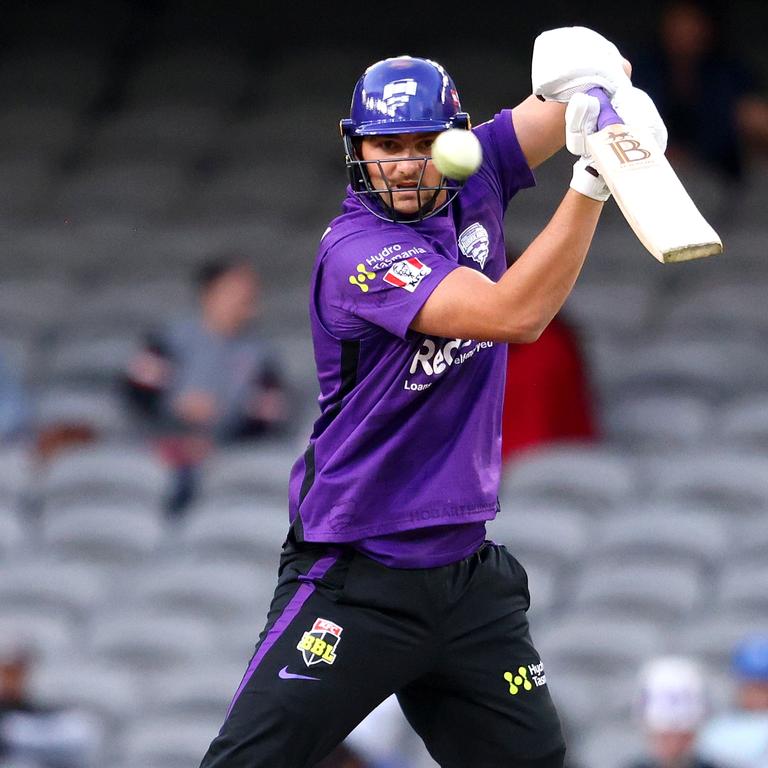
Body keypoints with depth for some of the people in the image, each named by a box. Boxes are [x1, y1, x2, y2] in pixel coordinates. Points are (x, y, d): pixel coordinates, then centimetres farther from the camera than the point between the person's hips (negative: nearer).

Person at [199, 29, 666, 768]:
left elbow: (594, 71, 1)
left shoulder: (470, 185, 2)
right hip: (354, 582, -7)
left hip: (466, 568, 7)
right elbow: (513, 314, -29)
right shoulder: (354, 252, -18)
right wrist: (594, 179, -33)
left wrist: (594, 68, -24)